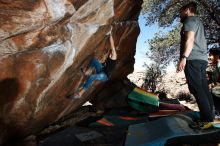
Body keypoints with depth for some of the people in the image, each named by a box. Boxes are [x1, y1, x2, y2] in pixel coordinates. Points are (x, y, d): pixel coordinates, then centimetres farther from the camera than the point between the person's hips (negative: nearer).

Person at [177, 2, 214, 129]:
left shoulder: (190, 20, 1)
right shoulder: (198, 21, 30)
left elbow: (190, 39, -15)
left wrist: (183, 57, -23)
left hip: (193, 59, -10)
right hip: (202, 59, 10)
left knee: (197, 89, -12)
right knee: (204, 89, 6)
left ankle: (206, 120, -13)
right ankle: (209, 117, 9)